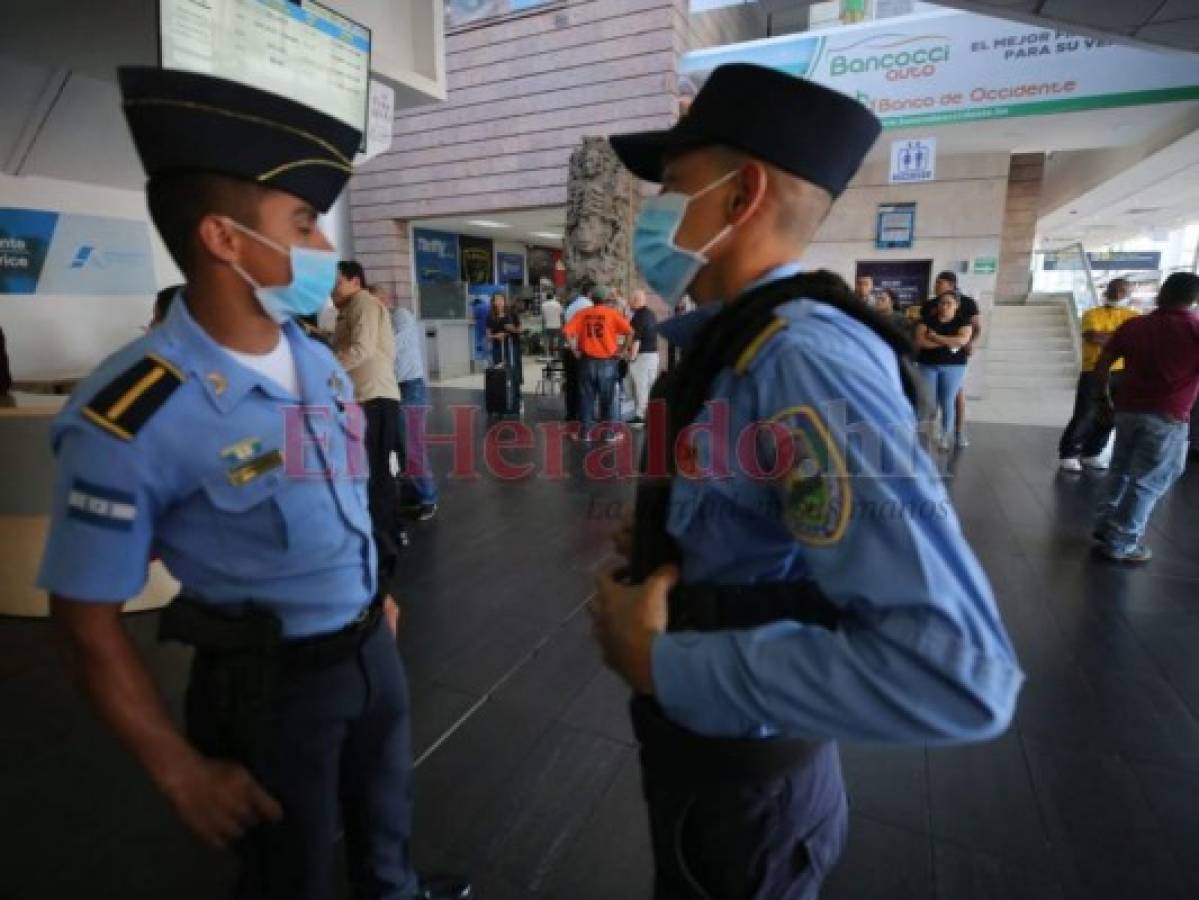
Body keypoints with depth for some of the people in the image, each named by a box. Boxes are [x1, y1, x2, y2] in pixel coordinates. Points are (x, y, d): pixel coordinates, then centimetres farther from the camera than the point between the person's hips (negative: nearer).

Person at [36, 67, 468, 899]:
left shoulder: (319, 362, -4)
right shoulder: (133, 418, -26)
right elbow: (88, 616, -18)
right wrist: (183, 773, -12)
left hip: (371, 642, 7)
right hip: (271, 682, -6)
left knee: (387, 805, 32)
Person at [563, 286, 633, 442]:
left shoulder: (583, 313, 4)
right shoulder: (613, 313, -2)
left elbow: (567, 331, -5)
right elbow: (630, 332, -11)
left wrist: (575, 350, 1)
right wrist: (621, 350, -3)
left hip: (587, 360, 2)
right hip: (607, 361, -2)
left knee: (587, 397, 10)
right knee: (609, 398, 8)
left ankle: (586, 431, 14)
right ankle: (609, 432, 13)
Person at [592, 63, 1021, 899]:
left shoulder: (801, 355, -29)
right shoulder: (737, 343, -1)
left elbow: (957, 672, -37)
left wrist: (658, 663, -28)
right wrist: (662, 546, 0)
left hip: (738, 777, -7)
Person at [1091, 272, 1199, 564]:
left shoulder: (1133, 325, 4)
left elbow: (1102, 365, 5)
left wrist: (1103, 401, 13)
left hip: (1127, 410, 4)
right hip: (1168, 419, -4)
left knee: (1120, 471, 20)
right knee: (1148, 482, 3)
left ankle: (1105, 526, 26)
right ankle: (1120, 544, 6)